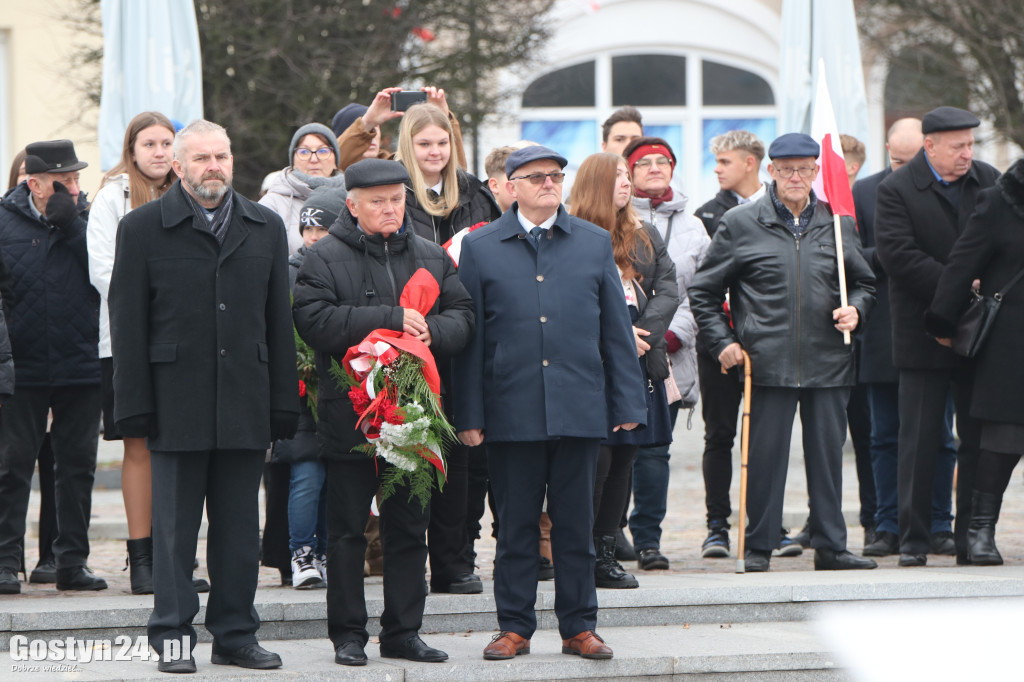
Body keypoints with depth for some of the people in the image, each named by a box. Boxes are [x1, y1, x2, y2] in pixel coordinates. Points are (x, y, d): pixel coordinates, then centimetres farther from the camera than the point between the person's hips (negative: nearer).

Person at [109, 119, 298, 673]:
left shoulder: (265, 228, 11)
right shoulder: (143, 228, 1)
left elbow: (279, 322, 12)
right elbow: (128, 324, -1)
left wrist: (283, 404, 6)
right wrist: (135, 406, -8)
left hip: (245, 407, 3)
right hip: (177, 404, -3)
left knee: (239, 528, 7)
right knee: (174, 526, 1)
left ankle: (236, 634, 14)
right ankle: (173, 638, 7)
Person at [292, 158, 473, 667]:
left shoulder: (430, 257, 12)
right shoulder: (324, 259, -3)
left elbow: (462, 315, 11)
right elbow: (314, 321, -16)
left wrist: (432, 330, -12)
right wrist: (390, 319, -18)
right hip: (349, 414, -4)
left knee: (410, 526, 8)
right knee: (347, 529, 1)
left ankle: (403, 632, 15)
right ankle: (348, 634, 8)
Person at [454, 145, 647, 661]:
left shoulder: (594, 243, 9)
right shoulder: (480, 248, 4)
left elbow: (616, 331, 10)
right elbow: (469, 339, 3)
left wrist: (628, 403, 5)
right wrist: (468, 415, -2)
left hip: (579, 407, 1)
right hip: (511, 411, -1)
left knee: (576, 523, 5)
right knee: (515, 524, 4)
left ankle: (579, 627, 13)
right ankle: (514, 627, 13)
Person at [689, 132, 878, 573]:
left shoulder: (837, 223, 11)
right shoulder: (740, 224, 3)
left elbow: (864, 283, 23)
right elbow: (703, 292, 9)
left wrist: (855, 309, 2)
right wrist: (721, 342, 1)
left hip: (828, 360, 2)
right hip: (768, 361, -2)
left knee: (828, 452, 5)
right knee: (765, 453, -1)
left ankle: (830, 545, 12)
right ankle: (758, 547, 8)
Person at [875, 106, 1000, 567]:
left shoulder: (988, 182, 7)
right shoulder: (896, 191, -5)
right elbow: (896, 254, -15)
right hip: (923, 334, -4)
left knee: (978, 440, 5)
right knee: (919, 441, 0)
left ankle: (972, 538, 12)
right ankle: (913, 541, 5)